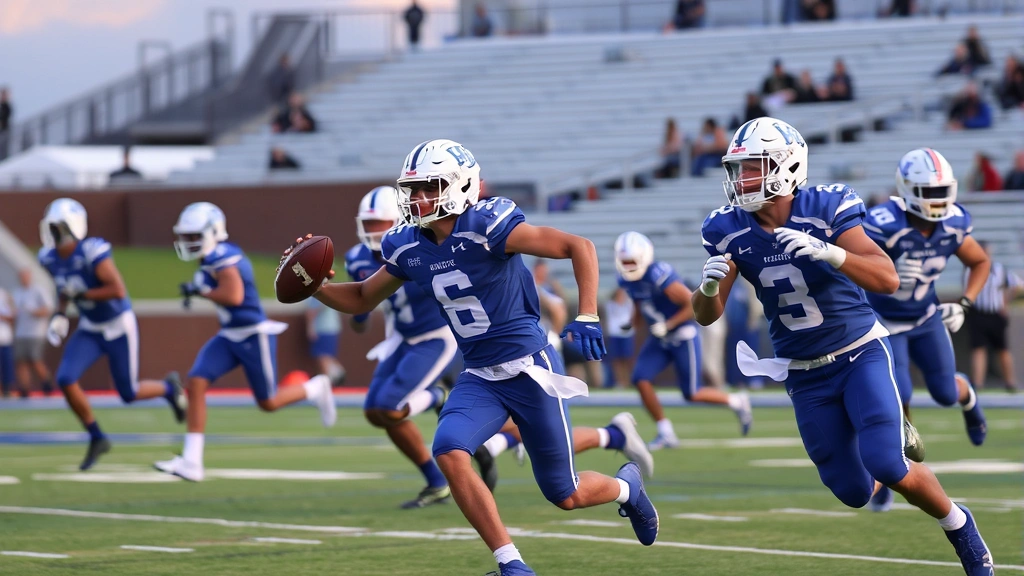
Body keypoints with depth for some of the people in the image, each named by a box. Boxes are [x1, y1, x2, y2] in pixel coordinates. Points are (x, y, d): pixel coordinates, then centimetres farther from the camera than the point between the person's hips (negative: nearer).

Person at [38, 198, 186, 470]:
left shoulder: (92, 252, -30)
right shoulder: (50, 257, -7)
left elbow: (118, 291, -35)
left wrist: (80, 294, -30)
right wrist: (59, 314, -1)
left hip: (119, 327, -6)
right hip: (90, 329, 6)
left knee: (129, 394, 2)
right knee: (66, 380, -14)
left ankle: (169, 388, 37)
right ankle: (97, 438, 4)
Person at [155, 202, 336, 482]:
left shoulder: (221, 257, -22)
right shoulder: (212, 257, 8)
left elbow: (233, 296, -33)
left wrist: (200, 290, -20)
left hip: (254, 337, -9)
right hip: (229, 336, 9)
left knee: (268, 403, 6)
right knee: (196, 383, -8)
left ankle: (316, 389, 35)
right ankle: (191, 462, -9)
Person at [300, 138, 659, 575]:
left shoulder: (486, 227, -21)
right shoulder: (408, 249, -1)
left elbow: (579, 247, -20)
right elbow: (362, 299, 14)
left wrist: (586, 318, -29)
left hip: (530, 368, -5)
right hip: (480, 378, 5)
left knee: (565, 497, 4)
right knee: (449, 452, -23)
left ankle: (626, 486, 41)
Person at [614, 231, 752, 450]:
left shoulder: (659, 276, -28)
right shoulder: (626, 279, -3)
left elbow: (694, 304, -24)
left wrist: (668, 325, -24)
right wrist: (633, 323, 2)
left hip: (683, 336, -7)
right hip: (659, 340, 7)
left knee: (692, 394, -3)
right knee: (641, 380, -10)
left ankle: (737, 402, 22)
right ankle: (666, 434, 1)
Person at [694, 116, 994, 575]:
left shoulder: (826, 210, -20)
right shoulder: (729, 231, -10)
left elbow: (887, 280, -25)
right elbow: (706, 316, -6)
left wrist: (826, 252, -41)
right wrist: (709, 286, -29)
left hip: (860, 354, -3)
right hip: (805, 376, 3)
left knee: (886, 465, -20)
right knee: (853, 492, 3)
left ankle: (959, 526, 9)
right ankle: (881, 485, 43)